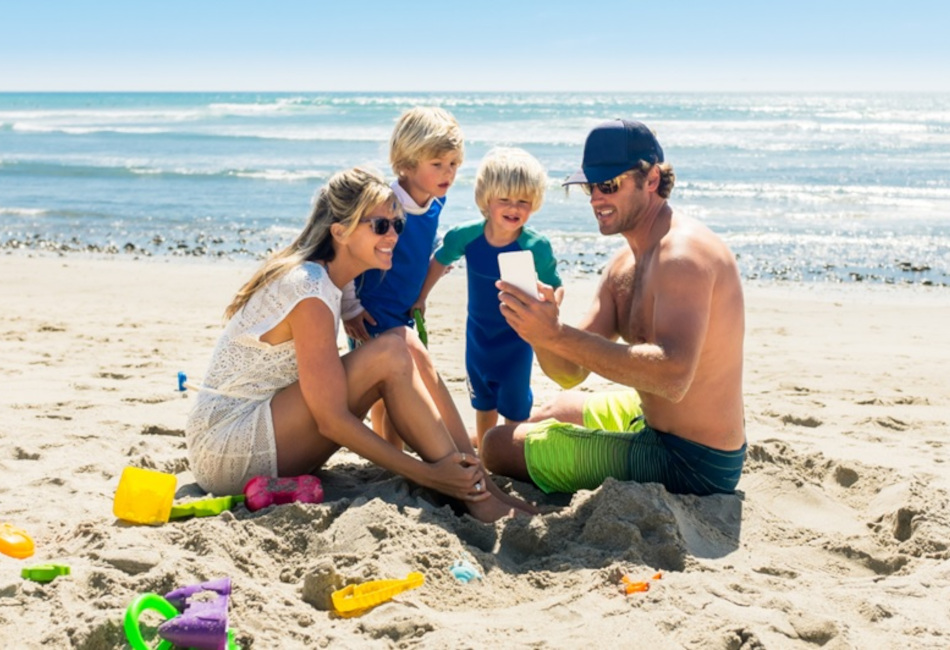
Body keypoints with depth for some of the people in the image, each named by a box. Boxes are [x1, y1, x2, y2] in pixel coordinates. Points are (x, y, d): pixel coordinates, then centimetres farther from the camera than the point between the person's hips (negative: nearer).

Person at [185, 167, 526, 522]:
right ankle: (478, 494, -17)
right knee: (389, 356, -20)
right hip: (225, 449, -9)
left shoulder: (316, 275, 8)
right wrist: (429, 476, -20)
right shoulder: (311, 293, -20)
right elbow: (332, 420, -22)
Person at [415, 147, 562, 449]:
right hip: (478, 333, 4)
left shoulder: (536, 246, -24)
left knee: (514, 401, 6)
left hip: (517, 337, -4)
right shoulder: (466, 236, -16)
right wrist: (420, 299, 8)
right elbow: (439, 261, 3)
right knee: (482, 401, 22)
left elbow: (555, 287, -12)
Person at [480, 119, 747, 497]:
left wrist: (558, 335, -39)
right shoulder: (622, 267, 8)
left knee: (498, 446, -3)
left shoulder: (683, 253, -23)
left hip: (688, 462, -10)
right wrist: (541, 327, -18)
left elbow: (673, 376, -37)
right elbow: (570, 373, 4)